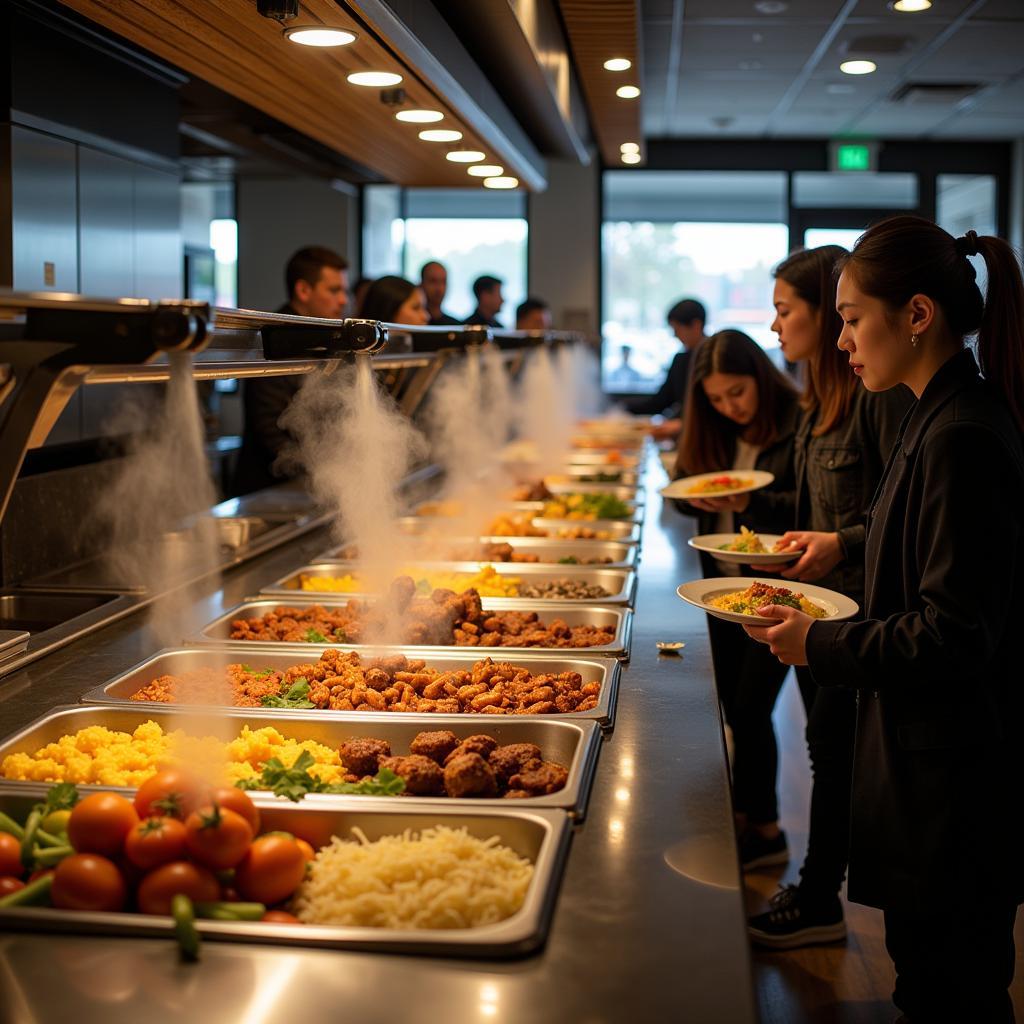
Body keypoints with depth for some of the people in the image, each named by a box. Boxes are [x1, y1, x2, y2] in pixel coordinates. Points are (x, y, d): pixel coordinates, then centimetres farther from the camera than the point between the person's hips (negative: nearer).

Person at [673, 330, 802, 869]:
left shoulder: (799, 425, -15)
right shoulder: (711, 431, 7)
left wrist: (752, 502, -27)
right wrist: (698, 497, -11)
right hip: (724, 584, 7)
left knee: (751, 709, -4)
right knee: (733, 706, 14)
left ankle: (763, 828, 13)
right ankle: (753, 816, 30)